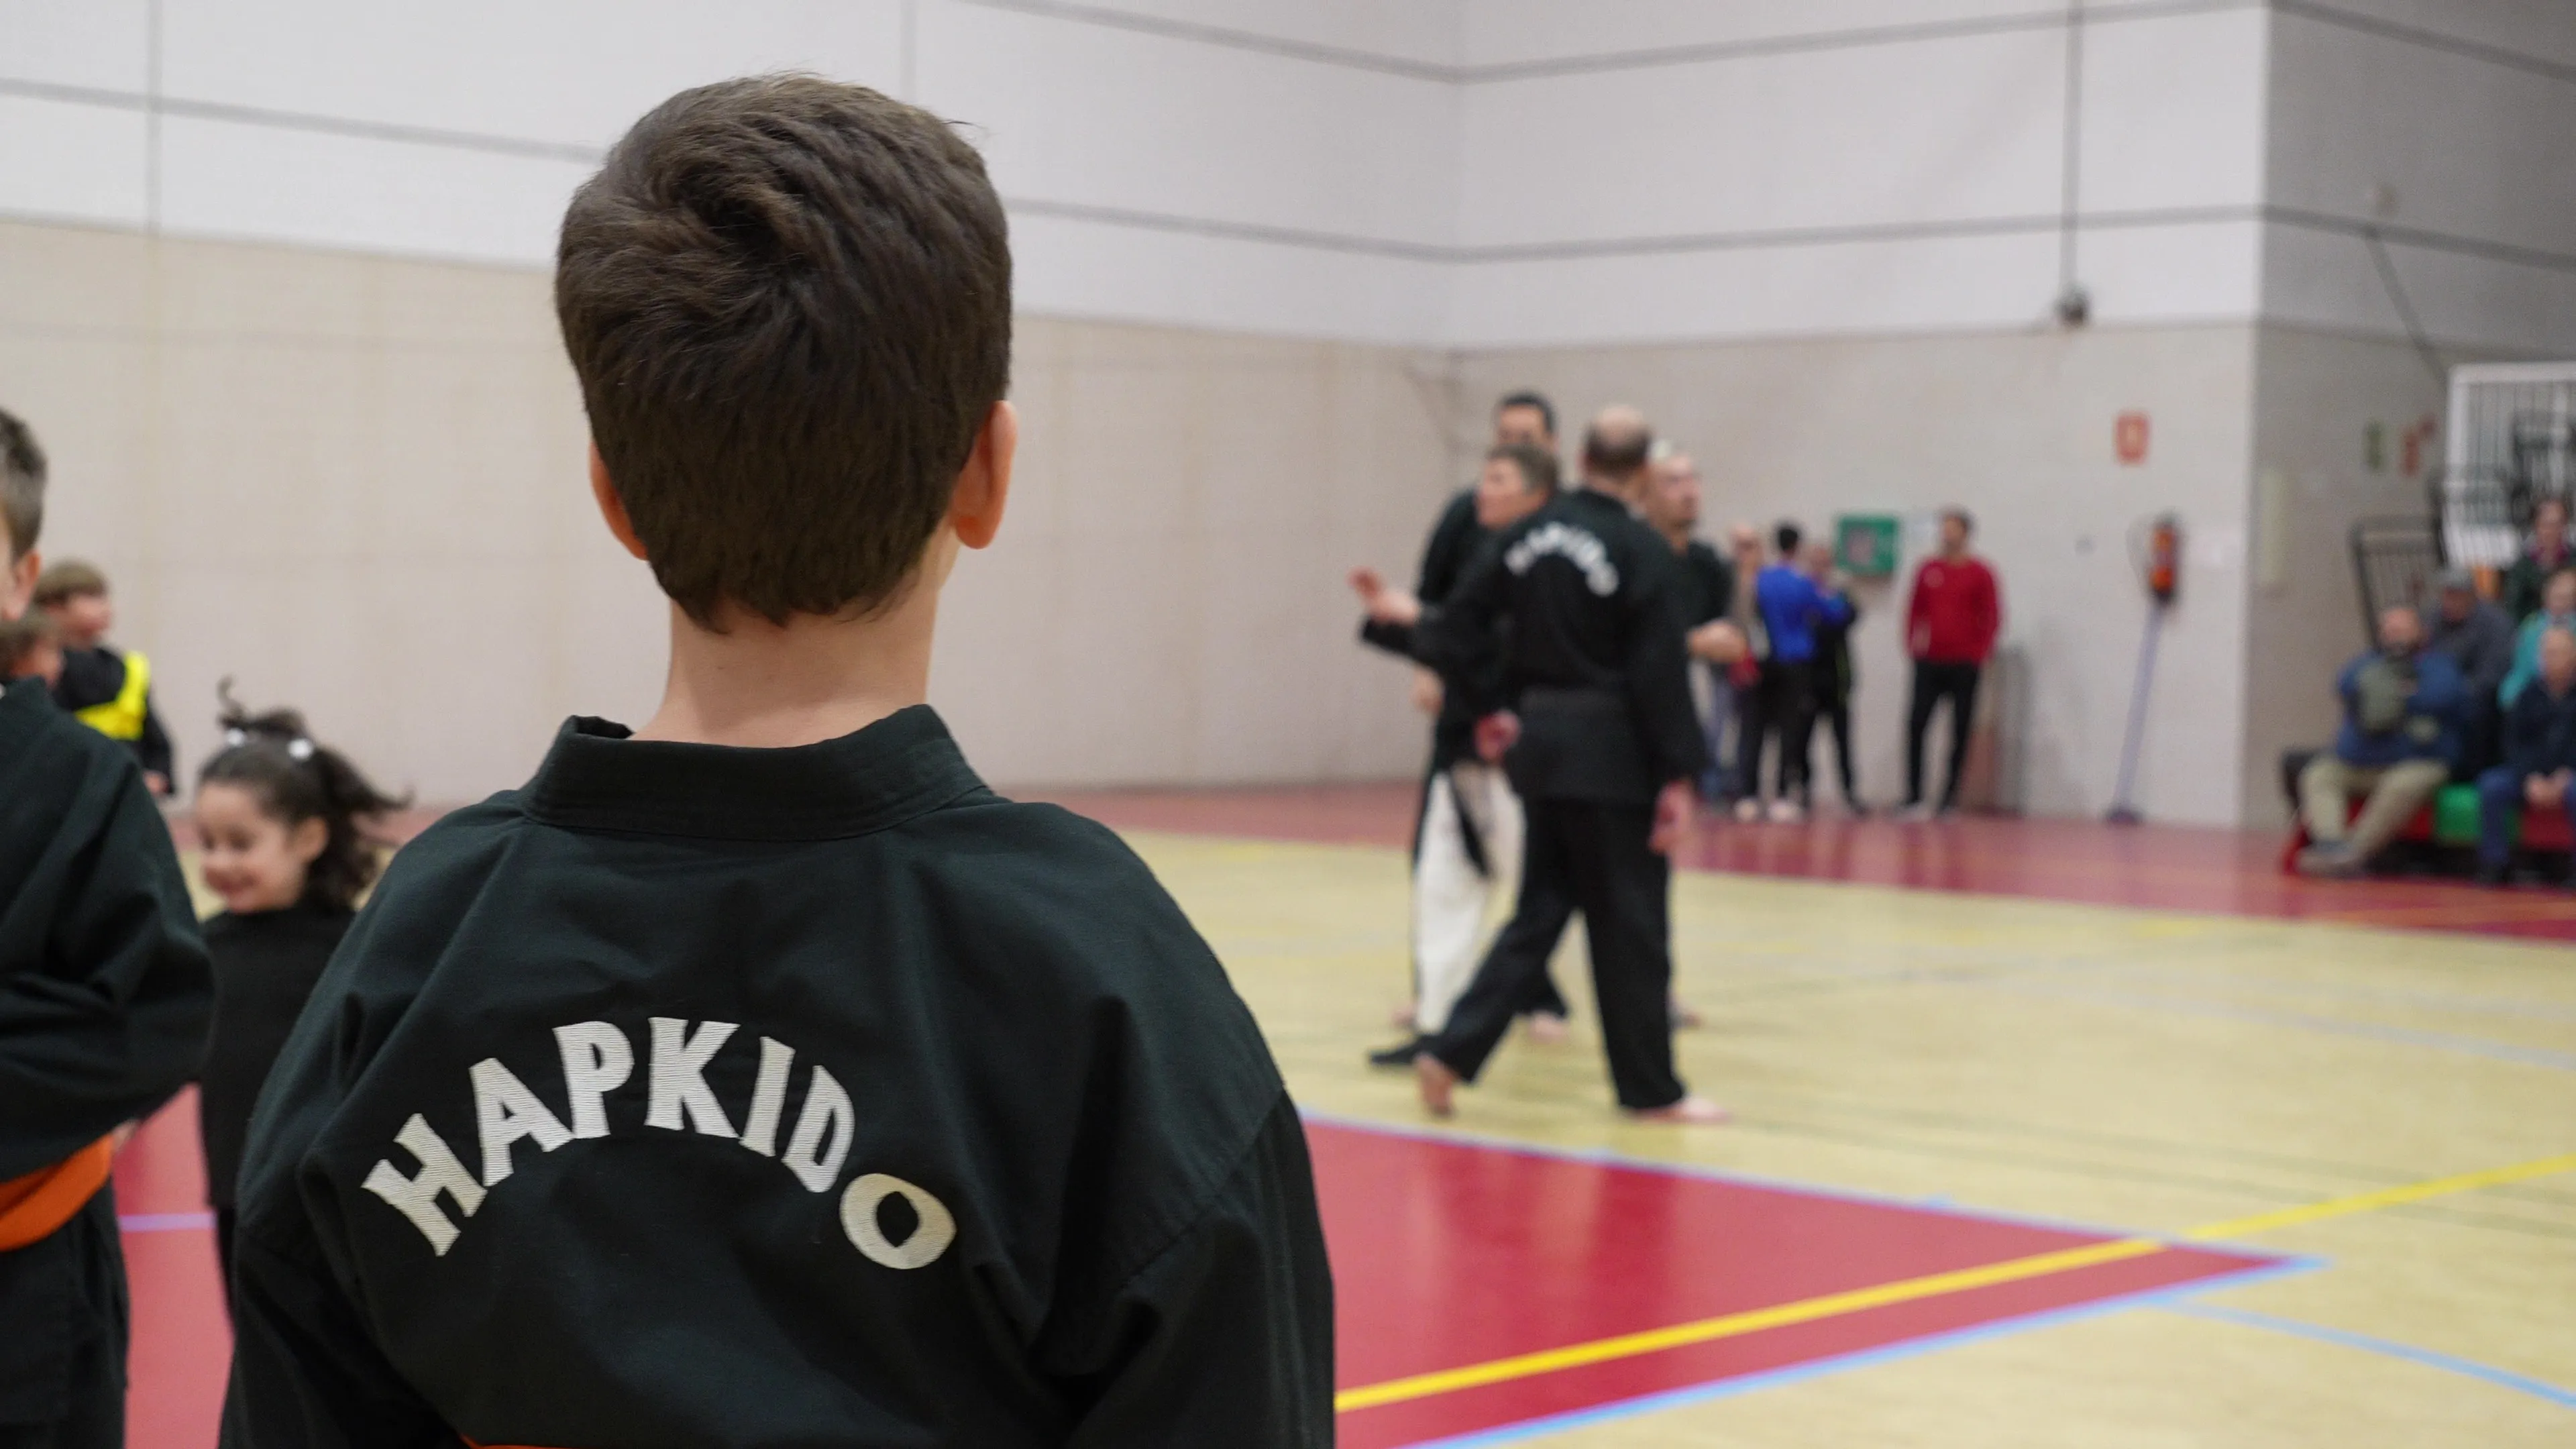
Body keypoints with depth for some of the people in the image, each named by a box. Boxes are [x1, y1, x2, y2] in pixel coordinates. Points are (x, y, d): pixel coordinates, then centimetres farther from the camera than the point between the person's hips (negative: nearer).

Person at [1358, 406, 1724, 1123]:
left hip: (1541, 741, 6)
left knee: (1542, 908, 16)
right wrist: (1678, 776, -11)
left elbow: (1461, 627, 6)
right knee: (1630, 922, 4)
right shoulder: (1643, 552, -14)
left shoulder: (1529, 535, 2)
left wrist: (1414, 617, 28)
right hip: (1612, 754, -6)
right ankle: (1650, 1087, 13)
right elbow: (1660, 674, -15)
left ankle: (1451, 1051, 8)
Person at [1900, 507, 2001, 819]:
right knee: (1916, 725, -8)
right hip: (1929, 663, 2)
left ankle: (1949, 800, 8)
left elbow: (1992, 617, -1)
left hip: (1965, 666, -2)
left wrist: (1982, 652, -8)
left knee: (1961, 733, 2)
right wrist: (1912, 643, 1)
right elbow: (1914, 610, 13)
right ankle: (1914, 798, -5)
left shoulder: (1979, 573, 0)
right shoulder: (1928, 569, 8)